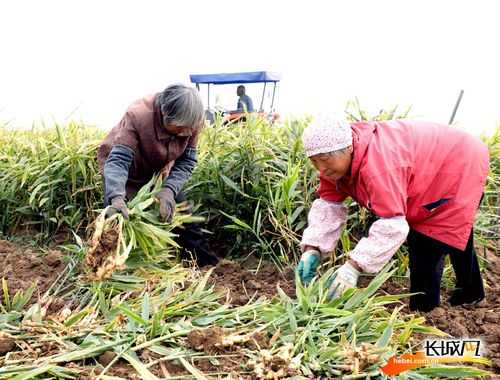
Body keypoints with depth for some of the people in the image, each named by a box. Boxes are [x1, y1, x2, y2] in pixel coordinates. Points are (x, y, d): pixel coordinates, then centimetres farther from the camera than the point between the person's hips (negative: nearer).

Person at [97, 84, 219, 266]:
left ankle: (204, 263, 19)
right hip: (125, 175, -3)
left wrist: (169, 189, -39)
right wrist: (116, 198, -62)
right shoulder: (137, 116, -39)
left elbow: (187, 162, -21)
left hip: (156, 172, 4)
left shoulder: (191, 120, -26)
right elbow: (118, 160, -45)